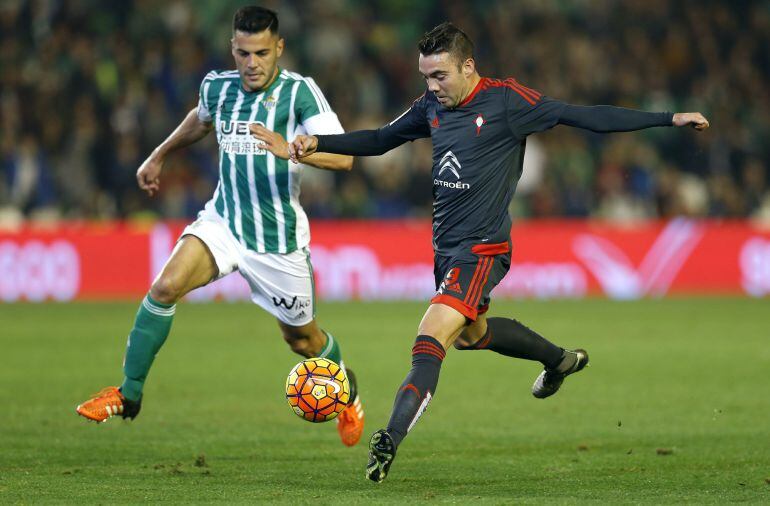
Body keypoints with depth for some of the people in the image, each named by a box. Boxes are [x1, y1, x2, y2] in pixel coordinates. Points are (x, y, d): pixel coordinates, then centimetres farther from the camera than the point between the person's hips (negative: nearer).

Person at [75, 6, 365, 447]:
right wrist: (159, 157, 32)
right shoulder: (218, 88, 1)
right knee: (165, 287, -21)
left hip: (279, 238, -3)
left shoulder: (299, 92, -14)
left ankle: (348, 393, 44)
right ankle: (128, 395, -11)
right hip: (223, 222, 3)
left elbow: (343, 157, -22)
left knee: (302, 338, 11)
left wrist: (290, 149, -38)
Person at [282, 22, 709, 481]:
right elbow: (381, 140, 19)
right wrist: (317, 143, 8)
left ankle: (391, 440, -25)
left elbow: (586, 117, -13)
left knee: (432, 337, -20)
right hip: (446, 247, 8)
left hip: (481, 249, -8)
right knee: (470, 333, 25)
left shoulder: (506, 101, -14)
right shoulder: (433, 106, 5)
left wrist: (668, 120, -16)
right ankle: (561, 360, 48)